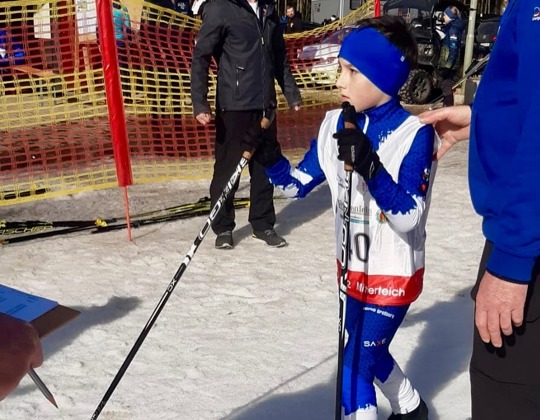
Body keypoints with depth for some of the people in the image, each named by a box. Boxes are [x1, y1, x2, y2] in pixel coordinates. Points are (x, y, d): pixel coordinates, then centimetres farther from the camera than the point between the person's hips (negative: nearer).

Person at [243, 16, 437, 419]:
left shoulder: (415, 134, -21)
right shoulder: (336, 123, -3)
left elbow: (408, 217, -27)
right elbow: (298, 185, 2)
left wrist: (370, 167, -40)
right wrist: (268, 156, -16)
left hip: (394, 275, -7)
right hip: (352, 268, 7)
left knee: (354, 372, -2)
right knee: (369, 353, 25)